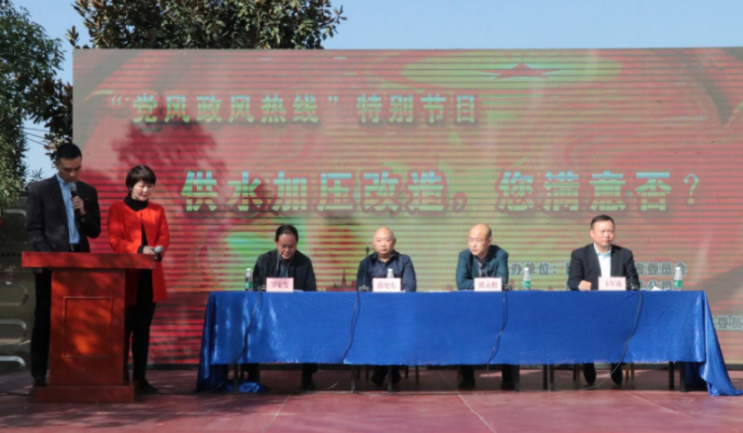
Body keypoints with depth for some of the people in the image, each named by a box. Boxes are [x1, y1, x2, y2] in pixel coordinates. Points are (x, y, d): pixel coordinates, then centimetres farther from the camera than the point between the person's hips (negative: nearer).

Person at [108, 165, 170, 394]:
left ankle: (140, 376, 10)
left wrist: (158, 250, -16)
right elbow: (114, 239, -6)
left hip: (150, 276, 3)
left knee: (143, 328, 6)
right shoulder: (117, 209, 3)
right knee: (124, 328, 0)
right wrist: (139, 249, -21)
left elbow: (164, 236, 7)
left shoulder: (157, 210, 15)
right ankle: (122, 376, 6)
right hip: (126, 276, -3)